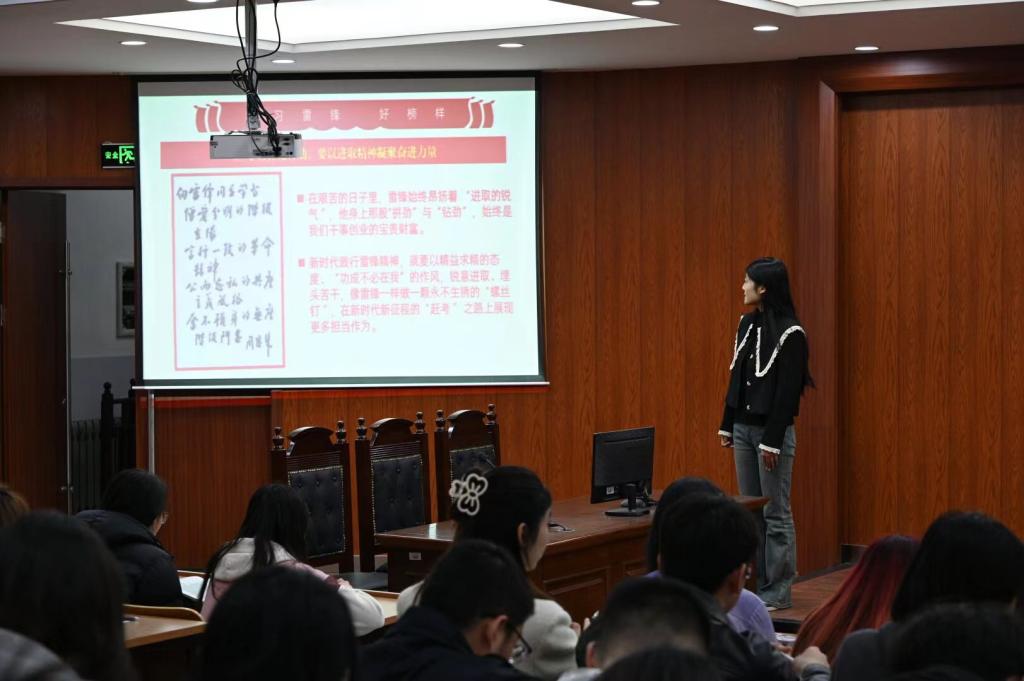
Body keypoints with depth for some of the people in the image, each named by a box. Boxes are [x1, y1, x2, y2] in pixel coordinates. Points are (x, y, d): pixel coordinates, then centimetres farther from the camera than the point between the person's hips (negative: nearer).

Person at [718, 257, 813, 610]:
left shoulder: (790, 333, -15)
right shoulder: (747, 323, 9)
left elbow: (787, 391, -17)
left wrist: (773, 441, -18)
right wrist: (727, 424, 13)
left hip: (771, 430, -8)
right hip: (743, 428, 8)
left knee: (776, 514, -1)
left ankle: (779, 590, 6)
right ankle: (758, 583, 19)